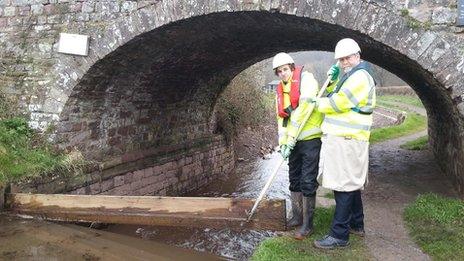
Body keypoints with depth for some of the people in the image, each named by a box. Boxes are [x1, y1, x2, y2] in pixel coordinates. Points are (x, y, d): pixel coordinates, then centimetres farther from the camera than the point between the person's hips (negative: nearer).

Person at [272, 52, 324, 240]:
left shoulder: (306, 79, -8)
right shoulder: (280, 91, 13)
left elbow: (303, 109, -18)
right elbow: (282, 119, 10)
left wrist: (291, 139, -18)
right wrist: (283, 143, -4)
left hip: (310, 139, -7)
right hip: (294, 141, 7)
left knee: (308, 182, -4)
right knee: (294, 180, 15)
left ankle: (307, 224, 6)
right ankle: (297, 216, 29)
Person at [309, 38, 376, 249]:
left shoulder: (360, 76, -13)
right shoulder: (351, 76, 21)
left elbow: (338, 103, -18)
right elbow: (335, 96, 21)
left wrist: (317, 103, -2)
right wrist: (333, 79, 5)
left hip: (346, 140, -11)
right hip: (341, 137, 11)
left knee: (344, 186, -8)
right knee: (351, 184, 18)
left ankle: (339, 235, -3)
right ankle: (356, 225, 31)